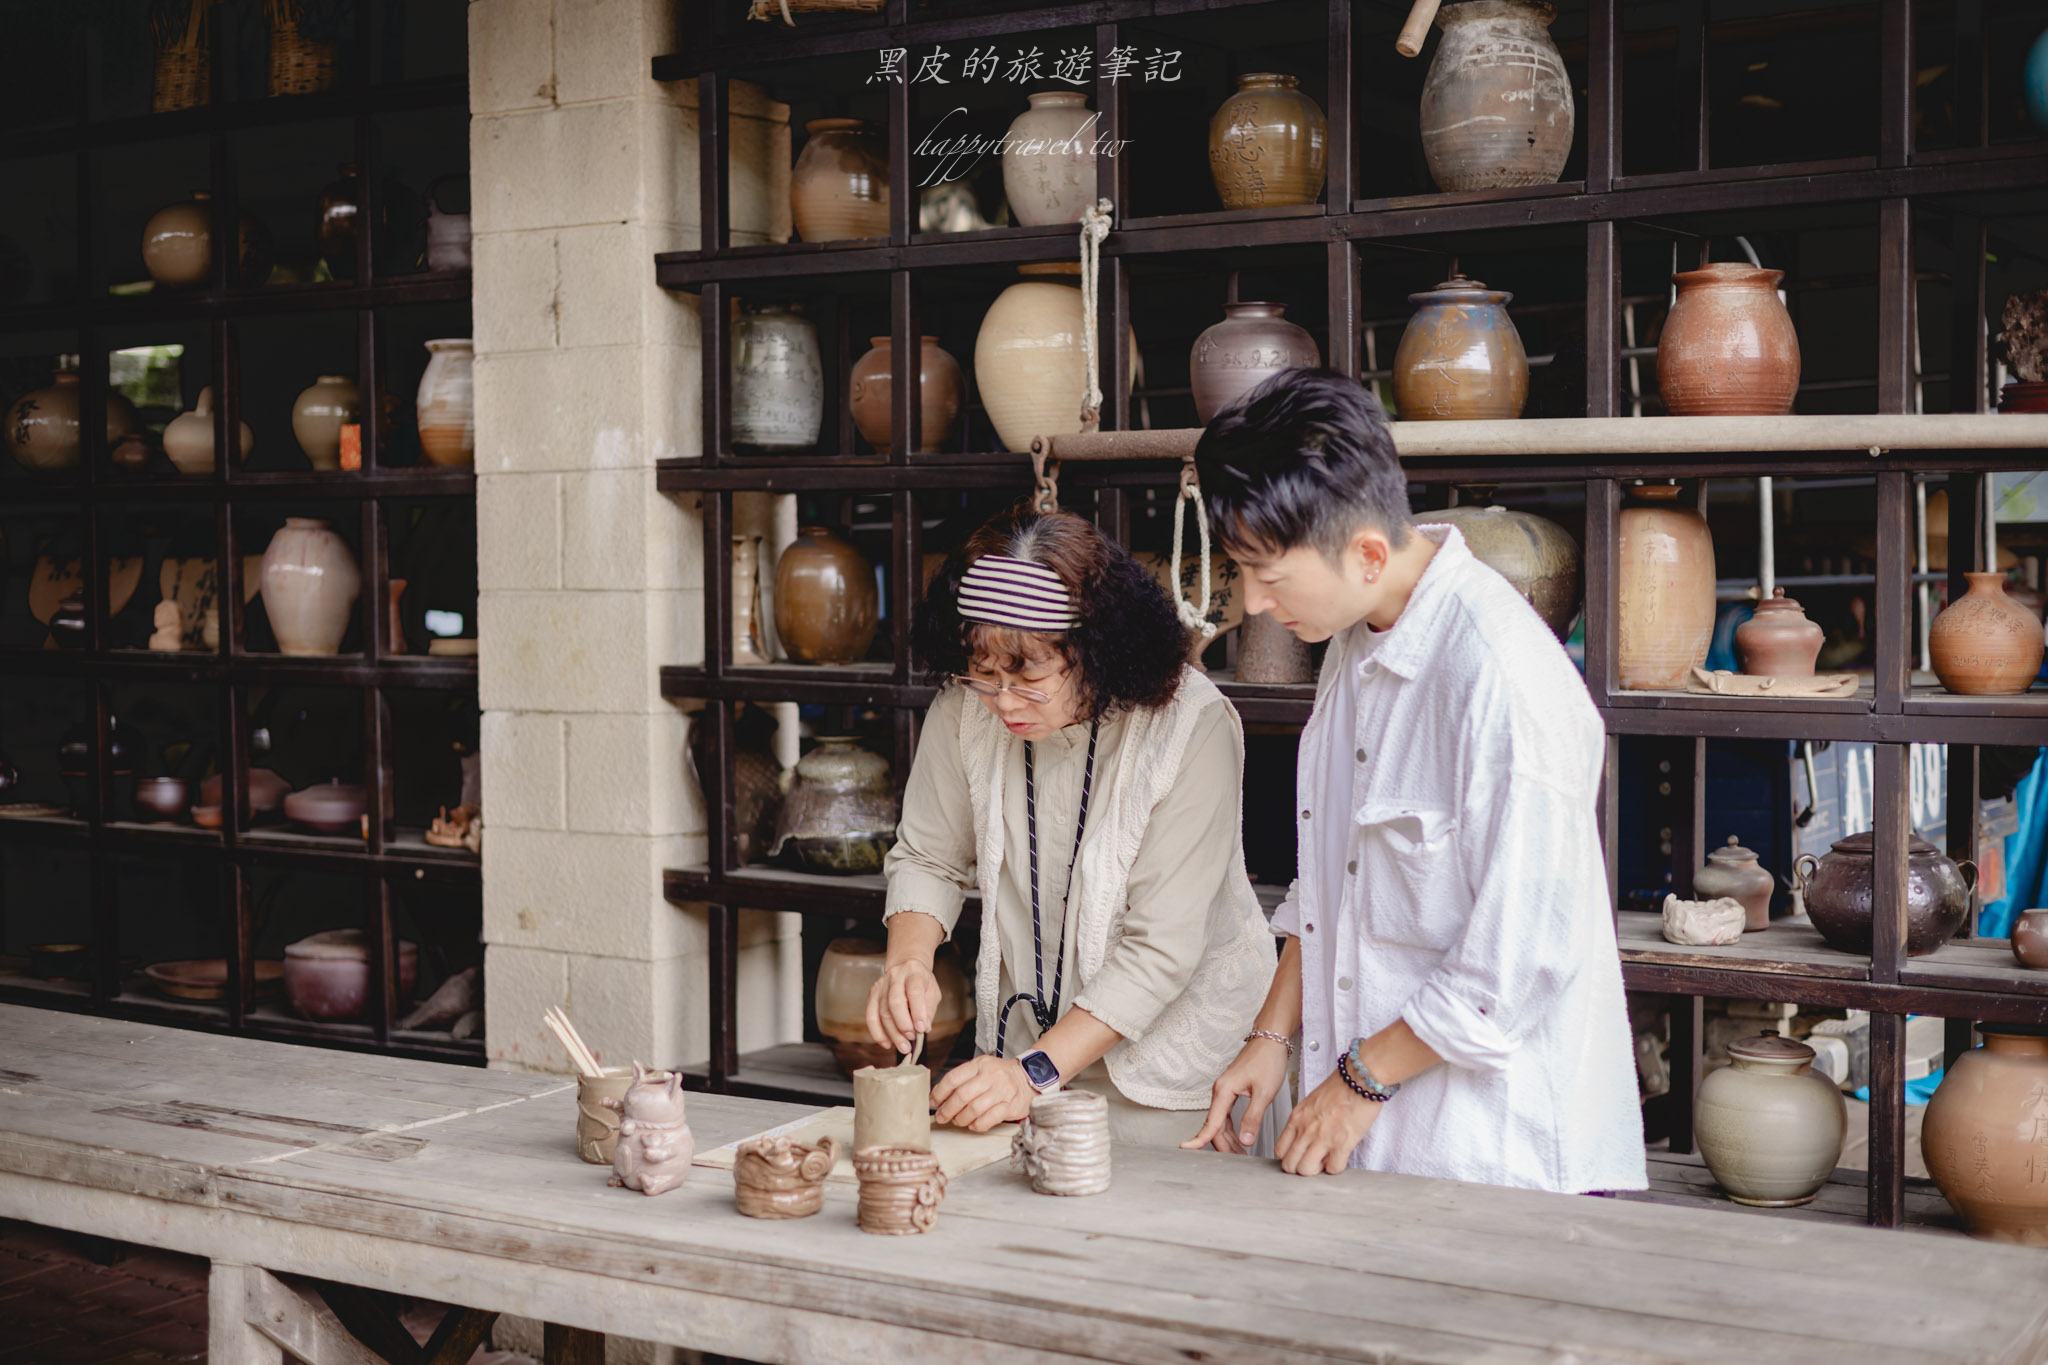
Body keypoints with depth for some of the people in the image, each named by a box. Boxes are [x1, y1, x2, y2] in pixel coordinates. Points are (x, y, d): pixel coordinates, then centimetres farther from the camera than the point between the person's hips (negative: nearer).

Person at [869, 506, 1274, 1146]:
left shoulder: (1192, 726, -24)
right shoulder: (967, 705, -11)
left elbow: (1161, 948, -25)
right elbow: (927, 857, 5)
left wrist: (1038, 1070, -31)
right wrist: (908, 961, -15)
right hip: (1030, 1033, 4)